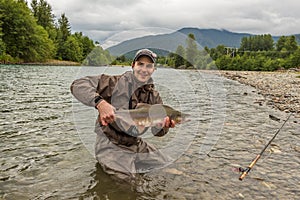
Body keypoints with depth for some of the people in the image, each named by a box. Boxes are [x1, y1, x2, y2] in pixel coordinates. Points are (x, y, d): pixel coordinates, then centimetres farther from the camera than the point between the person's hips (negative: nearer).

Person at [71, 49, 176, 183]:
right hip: (110, 144, -6)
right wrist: (100, 102, -40)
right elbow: (78, 85, -24)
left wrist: (165, 126, -23)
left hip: (136, 145, 6)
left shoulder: (154, 97, 2)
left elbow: (157, 132, 1)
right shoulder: (116, 82, -15)